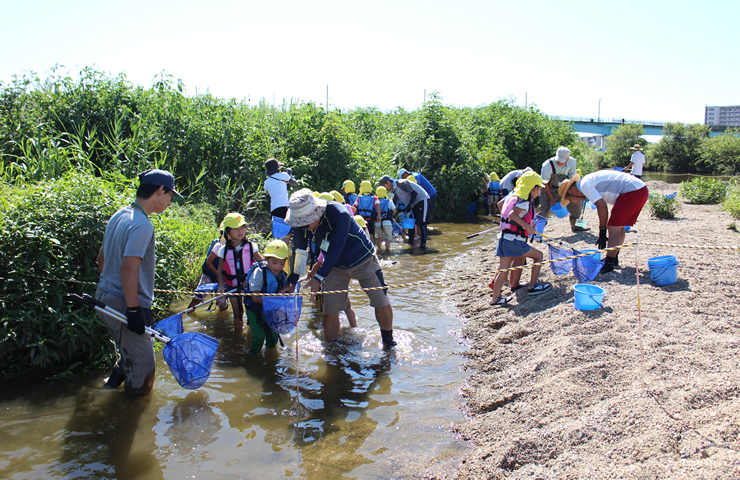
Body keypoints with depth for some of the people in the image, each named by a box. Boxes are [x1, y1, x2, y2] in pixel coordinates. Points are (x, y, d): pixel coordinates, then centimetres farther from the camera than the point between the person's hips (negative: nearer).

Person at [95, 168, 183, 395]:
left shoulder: (119, 216, 10)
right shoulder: (142, 225, -21)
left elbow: (102, 258, 19)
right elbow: (128, 269, -27)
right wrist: (134, 310, -23)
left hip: (106, 297, 10)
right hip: (123, 305, -10)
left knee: (129, 353, 28)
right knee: (142, 367, 4)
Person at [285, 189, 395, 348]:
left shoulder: (339, 214, -33)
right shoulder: (302, 222, -16)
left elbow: (336, 249, -34)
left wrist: (319, 277, -39)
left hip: (363, 260, -4)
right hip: (335, 266, 4)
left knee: (382, 304, -3)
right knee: (329, 311, -2)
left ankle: (389, 342, 21)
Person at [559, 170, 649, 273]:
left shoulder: (584, 184, -8)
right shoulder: (590, 180, 21)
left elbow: (602, 206, -15)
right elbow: (602, 206, 23)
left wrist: (602, 233, -8)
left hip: (631, 191, -11)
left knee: (613, 228, -7)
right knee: (619, 227, 20)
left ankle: (609, 264, -3)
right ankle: (614, 259, 29)